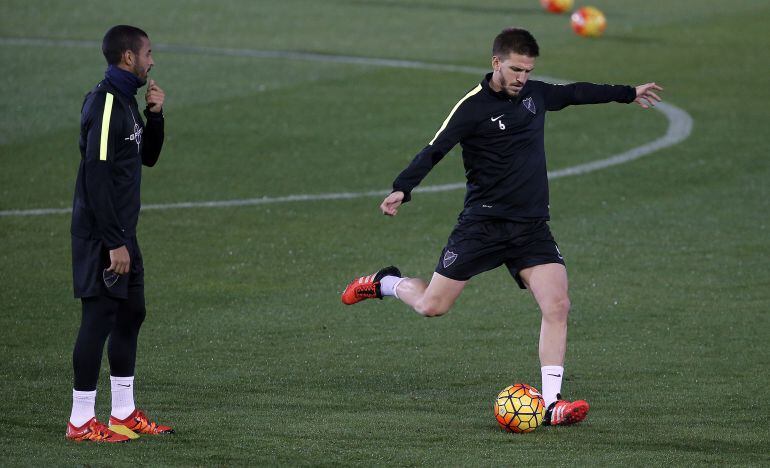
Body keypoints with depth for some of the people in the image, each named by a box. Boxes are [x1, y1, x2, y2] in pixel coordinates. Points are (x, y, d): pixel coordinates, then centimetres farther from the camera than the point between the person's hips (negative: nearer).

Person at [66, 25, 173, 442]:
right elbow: (96, 177, -22)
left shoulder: (125, 102, 13)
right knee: (99, 318, -6)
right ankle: (81, 422, -1)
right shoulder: (103, 103, -17)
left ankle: (124, 414, 23)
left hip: (121, 232, 10)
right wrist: (114, 243, -22)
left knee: (131, 314, 14)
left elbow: (148, 158, 22)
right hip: (101, 235, -10)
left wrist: (155, 115, 5)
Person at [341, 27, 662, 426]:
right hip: (482, 224, -4)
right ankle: (384, 284, 34)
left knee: (557, 306, -14)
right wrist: (401, 189, -35)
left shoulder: (535, 94, 7)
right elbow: (434, 150, -19)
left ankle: (552, 404, -12)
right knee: (432, 306, 0)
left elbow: (574, 93, 27)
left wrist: (628, 93, 39)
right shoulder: (473, 107, -11)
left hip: (532, 228, 4)